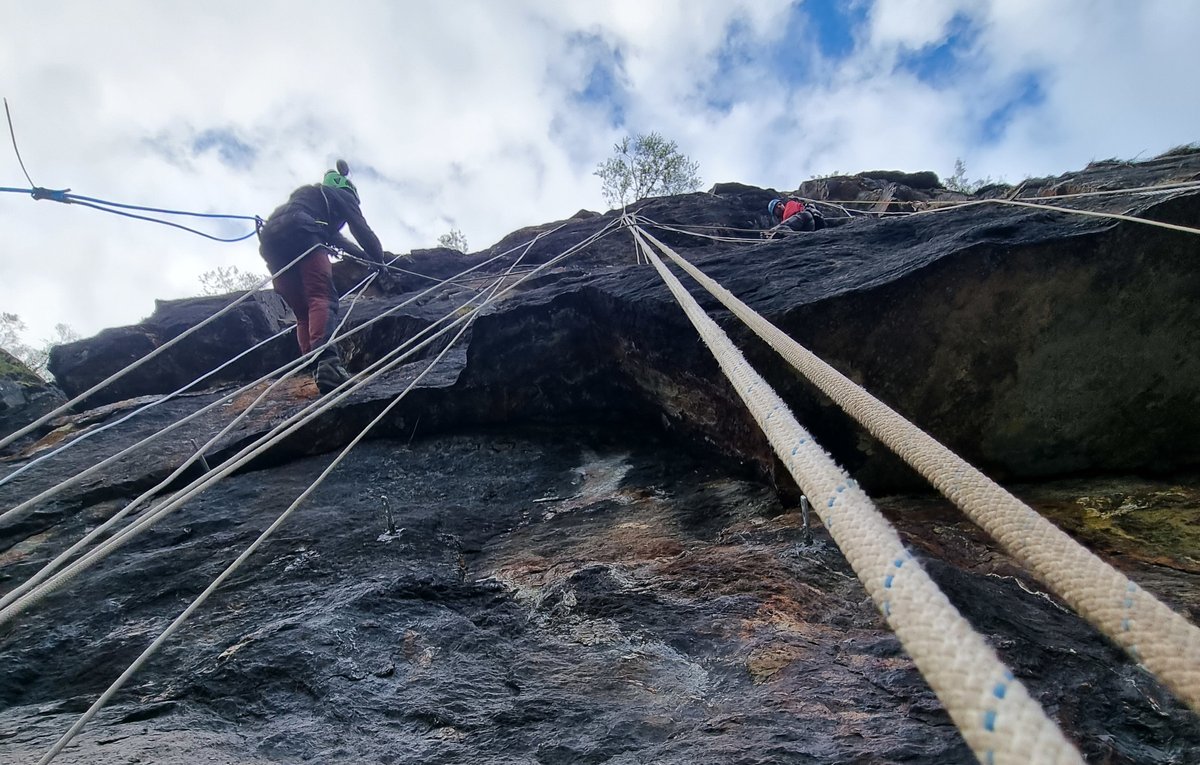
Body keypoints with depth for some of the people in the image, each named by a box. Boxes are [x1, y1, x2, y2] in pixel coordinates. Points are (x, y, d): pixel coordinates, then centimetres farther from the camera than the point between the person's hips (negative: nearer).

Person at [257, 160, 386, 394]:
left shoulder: (309, 196, 43)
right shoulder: (342, 195, 24)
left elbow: (334, 237, 49)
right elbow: (362, 232, 15)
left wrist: (366, 256, 57)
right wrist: (379, 262, 28)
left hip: (270, 238, 7)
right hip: (299, 233, -7)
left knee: (302, 312, 4)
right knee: (322, 298, -23)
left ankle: (316, 371, -13)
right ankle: (327, 361, -46)